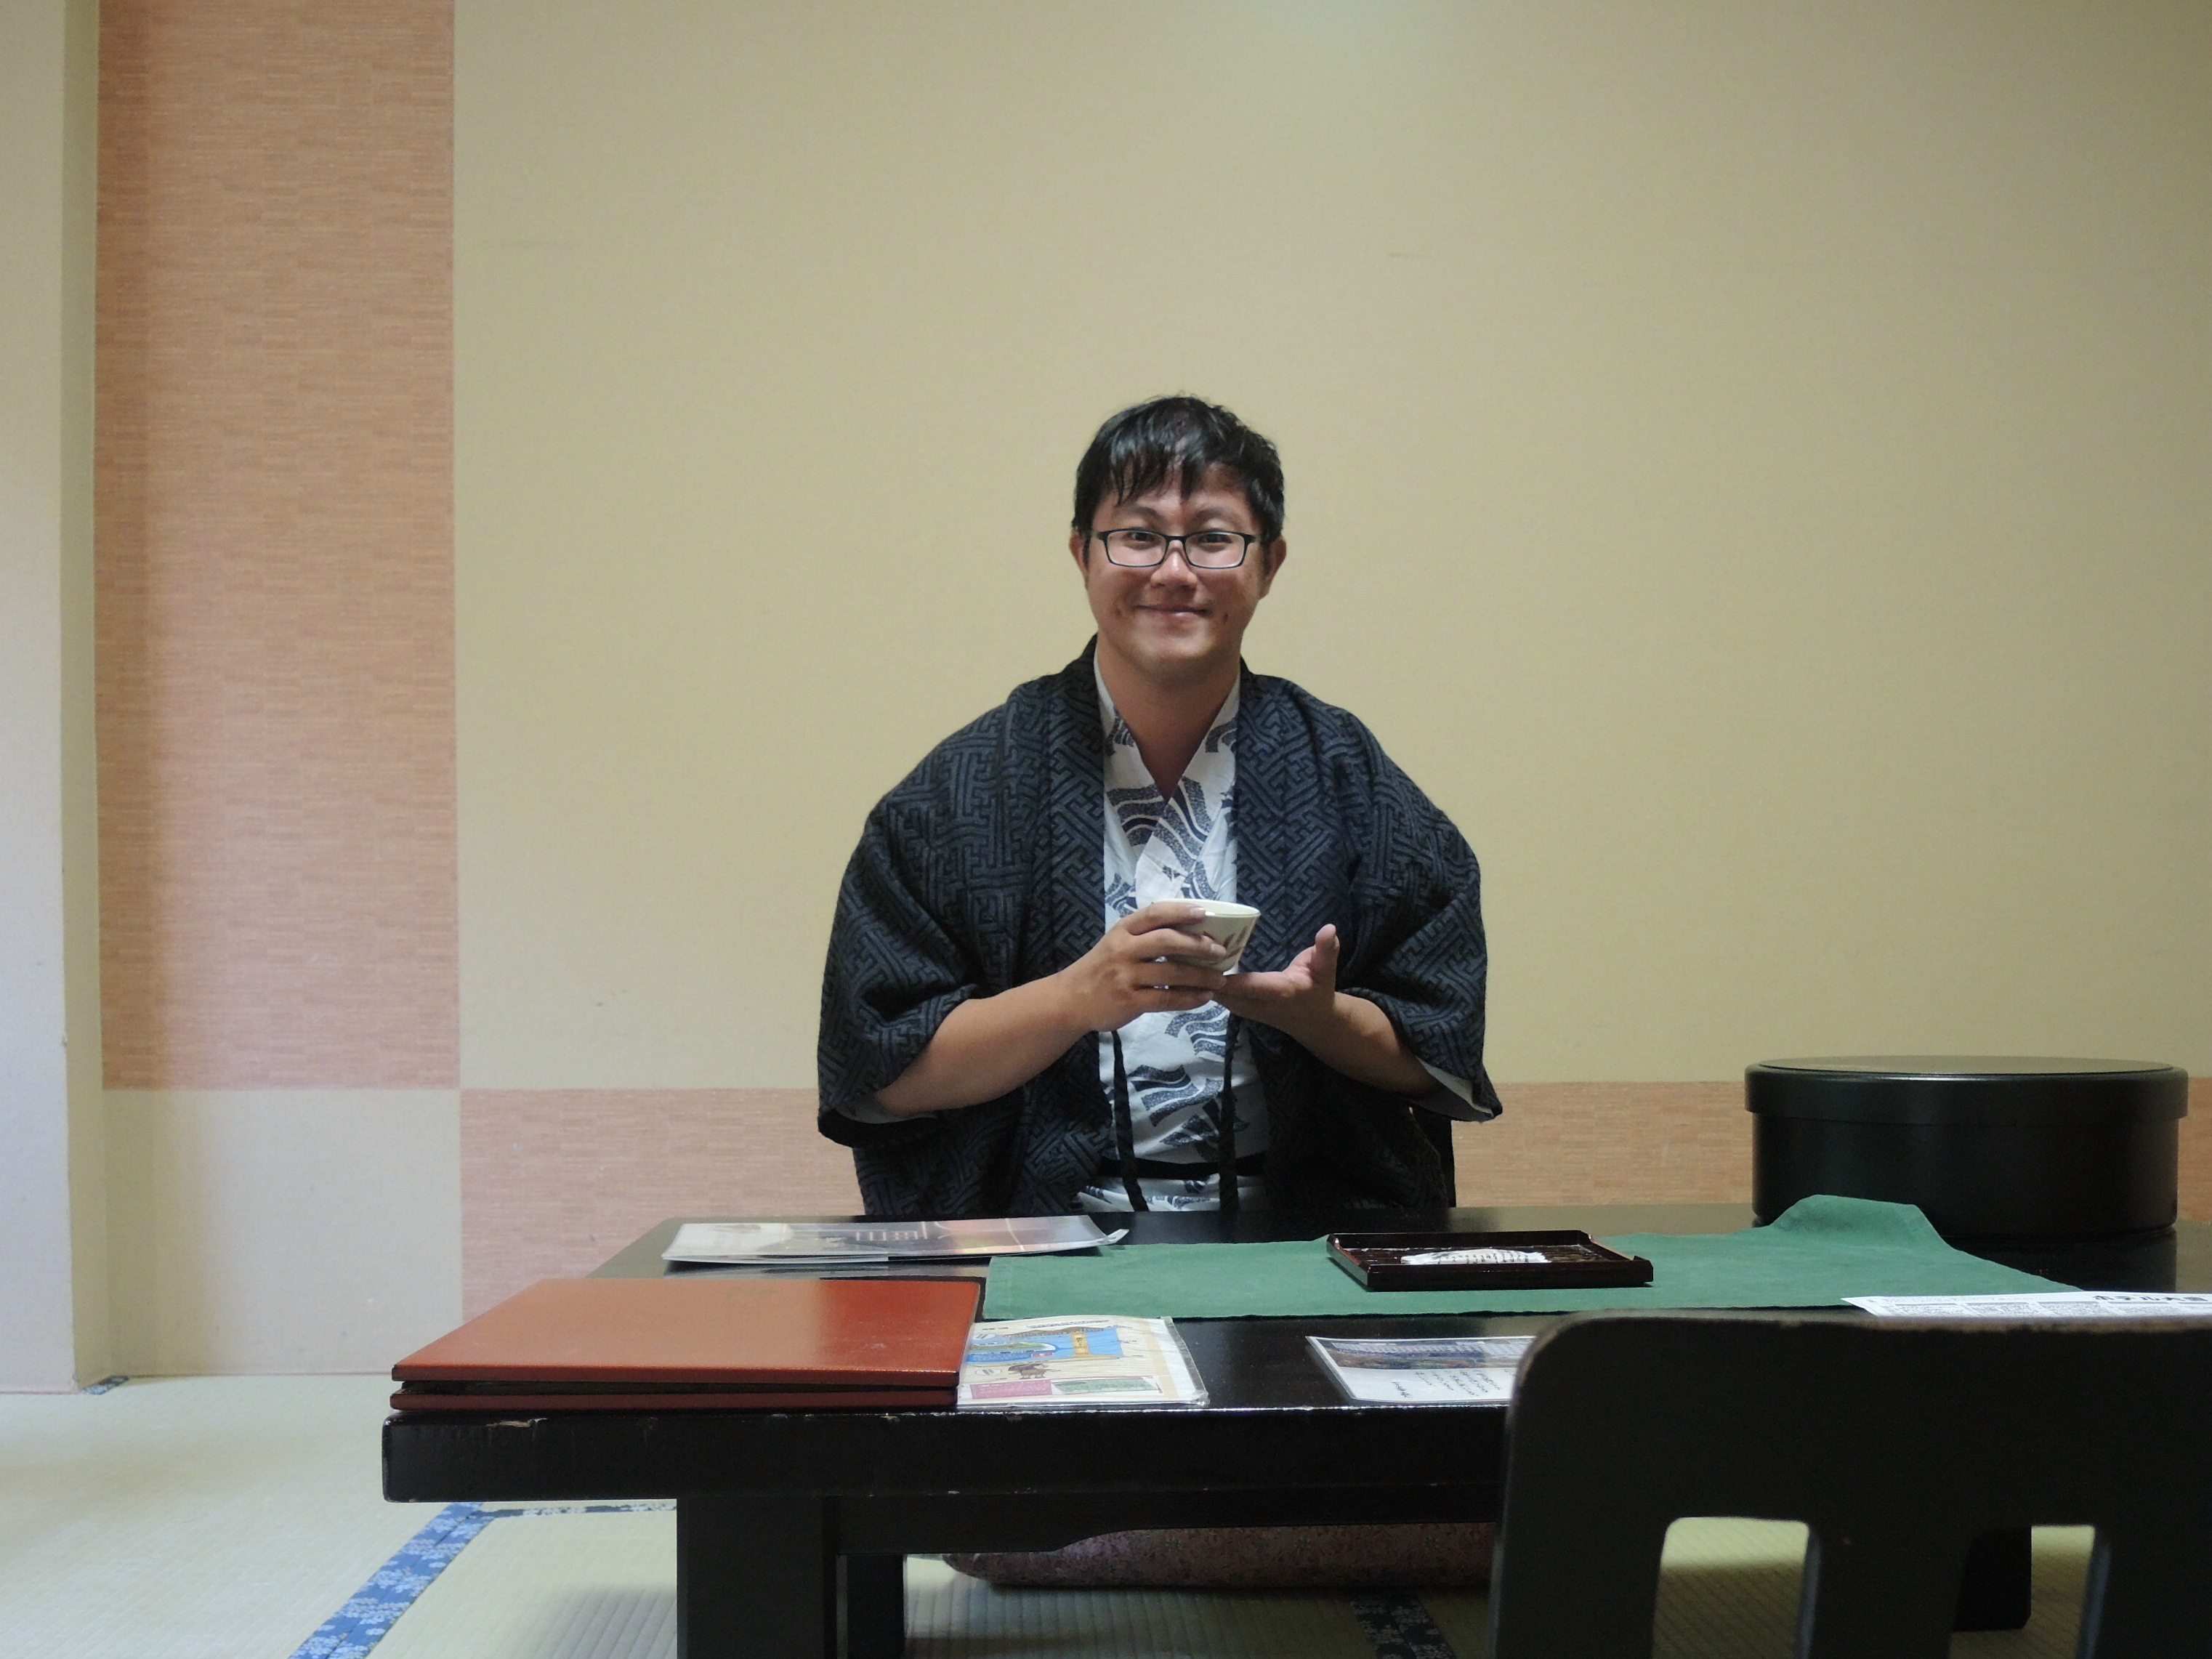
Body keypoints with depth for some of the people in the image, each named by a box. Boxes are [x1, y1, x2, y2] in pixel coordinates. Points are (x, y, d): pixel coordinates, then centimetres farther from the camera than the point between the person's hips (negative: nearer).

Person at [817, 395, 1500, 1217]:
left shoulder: (1345, 777, 8)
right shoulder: (963, 790, 3)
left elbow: (1442, 1062, 9)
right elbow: (885, 1071, -2)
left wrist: (1317, 1015, -12)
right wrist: (1083, 994, -16)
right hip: (1041, 1233, -1)